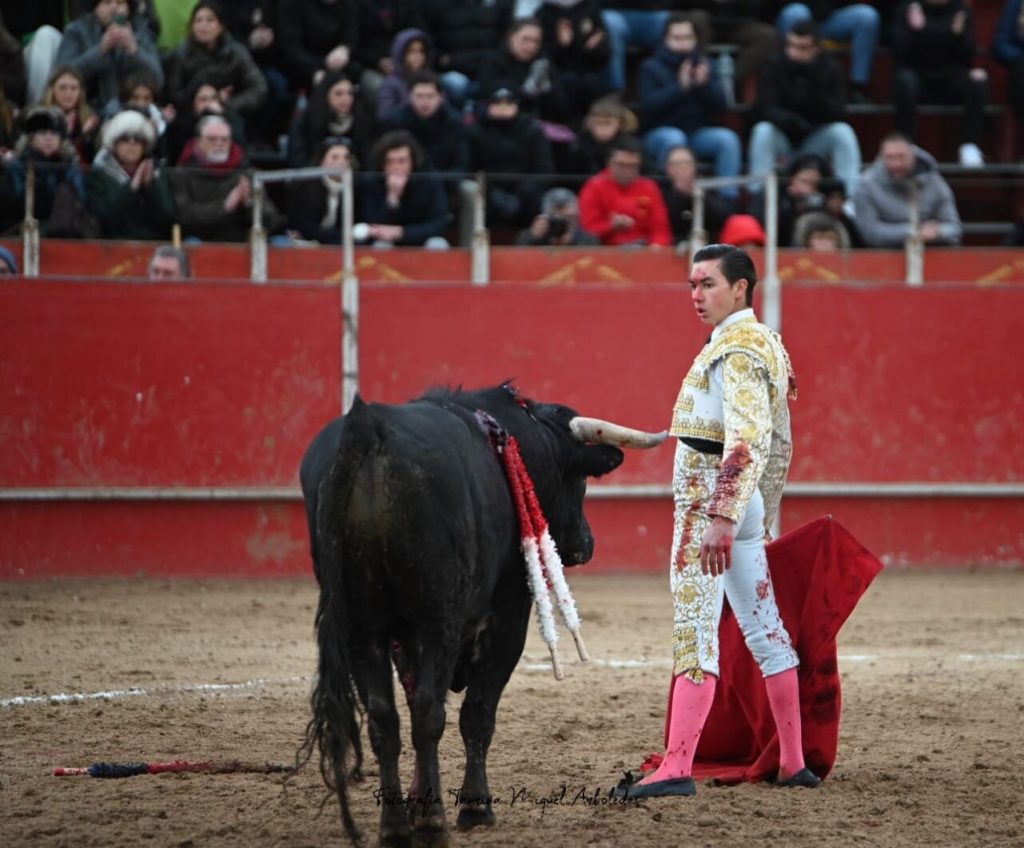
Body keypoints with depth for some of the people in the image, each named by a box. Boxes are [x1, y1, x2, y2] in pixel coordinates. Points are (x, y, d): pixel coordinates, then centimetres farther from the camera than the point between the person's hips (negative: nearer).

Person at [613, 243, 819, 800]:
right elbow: (777, 443, 22)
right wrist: (766, 518, 25)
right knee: (764, 629, 13)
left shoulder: (735, 350, -14)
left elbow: (746, 441, -25)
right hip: (748, 504, 11)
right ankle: (794, 763, 18)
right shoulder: (765, 343, 17)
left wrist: (720, 519, -31)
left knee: (694, 634, -13)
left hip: (710, 501, -11)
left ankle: (676, 768, -18)